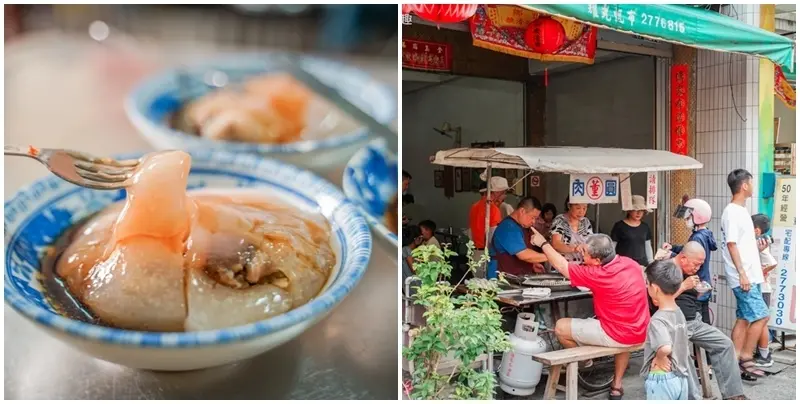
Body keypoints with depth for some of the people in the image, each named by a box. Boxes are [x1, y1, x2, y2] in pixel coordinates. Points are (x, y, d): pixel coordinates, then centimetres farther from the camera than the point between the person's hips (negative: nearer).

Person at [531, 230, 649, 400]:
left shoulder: (599, 274, -23)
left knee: (561, 327, 2)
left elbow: (562, 266, -11)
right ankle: (617, 386, 34)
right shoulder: (629, 262, -2)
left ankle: (584, 362, 30)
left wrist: (543, 243, 2)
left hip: (621, 335, -8)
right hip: (641, 331, 8)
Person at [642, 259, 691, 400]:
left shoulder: (657, 320, -22)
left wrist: (659, 357, -19)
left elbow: (665, 348, -37)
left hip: (661, 380, -8)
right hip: (681, 378, 8)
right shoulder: (679, 313, 3)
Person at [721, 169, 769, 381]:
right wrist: (742, 274, -21)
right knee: (761, 316, -8)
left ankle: (735, 363, 14)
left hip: (751, 275, 9)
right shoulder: (732, 212, -14)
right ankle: (745, 359, 2)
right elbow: (731, 244, -19)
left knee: (744, 319, 10)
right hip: (743, 277, -9)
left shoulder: (742, 210, 15)